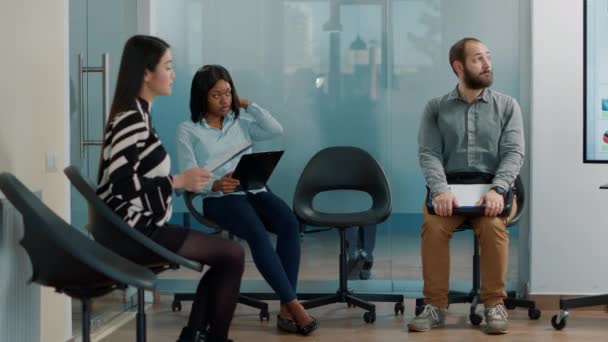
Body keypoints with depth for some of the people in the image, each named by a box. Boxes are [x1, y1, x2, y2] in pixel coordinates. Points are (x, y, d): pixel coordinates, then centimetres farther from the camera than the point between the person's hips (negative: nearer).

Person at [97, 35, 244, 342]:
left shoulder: (137, 114, 13)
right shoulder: (131, 119, -18)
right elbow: (122, 184, -25)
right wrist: (178, 181, -20)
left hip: (142, 225, 10)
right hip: (136, 230, -10)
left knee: (226, 254, 14)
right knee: (233, 255, -9)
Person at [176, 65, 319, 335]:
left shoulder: (240, 121, 16)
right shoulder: (187, 131, 5)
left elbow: (276, 130, 2)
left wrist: (248, 104, 7)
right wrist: (216, 185, -24)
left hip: (254, 190, 4)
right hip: (218, 198, -4)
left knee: (289, 223, -28)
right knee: (257, 233, -34)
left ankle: (285, 309, -30)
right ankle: (293, 304, -31)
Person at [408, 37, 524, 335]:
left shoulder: (507, 106, 7)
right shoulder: (435, 108, 8)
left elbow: (514, 153, -4)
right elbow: (428, 153, -4)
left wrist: (497, 189, -24)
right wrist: (440, 190, -24)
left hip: (493, 190, 0)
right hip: (449, 189, 1)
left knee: (493, 225, -33)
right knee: (432, 224, -31)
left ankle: (495, 304, -21)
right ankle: (435, 306, -21)